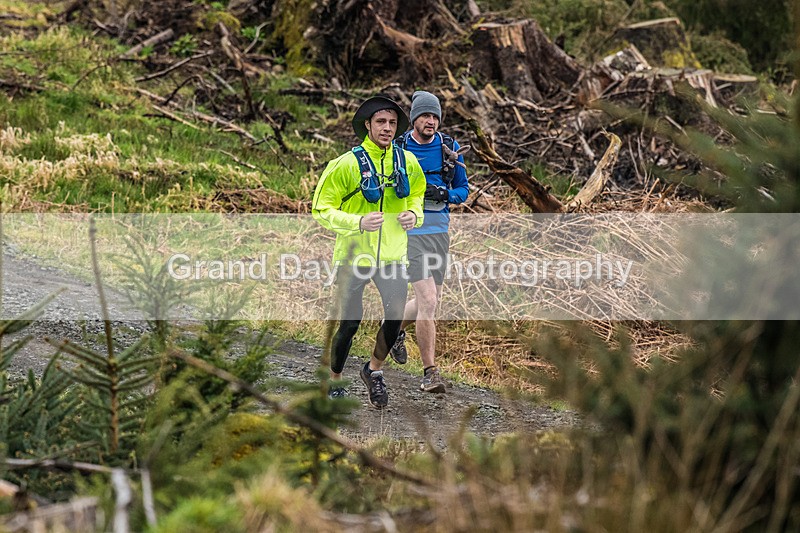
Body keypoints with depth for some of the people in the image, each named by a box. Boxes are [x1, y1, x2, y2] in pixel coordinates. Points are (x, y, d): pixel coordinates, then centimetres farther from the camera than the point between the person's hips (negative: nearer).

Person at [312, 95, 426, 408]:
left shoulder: (407, 161, 3)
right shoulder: (347, 164, -11)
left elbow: (417, 195, 22)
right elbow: (322, 210, -10)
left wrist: (414, 214, -1)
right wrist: (358, 223, -24)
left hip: (392, 254, 3)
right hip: (354, 253, -3)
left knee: (396, 316, -7)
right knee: (349, 323, 1)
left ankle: (374, 370, 19)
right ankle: (334, 382, 21)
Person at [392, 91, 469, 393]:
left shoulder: (449, 148, 5)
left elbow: (463, 190, 10)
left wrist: (445, 194, -11)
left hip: (440, 230, 5)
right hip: (411, 230, -5)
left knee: (429, 302, 15)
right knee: (428, 300, -15)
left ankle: (396, 328, 47)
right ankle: (429, 373, -8)